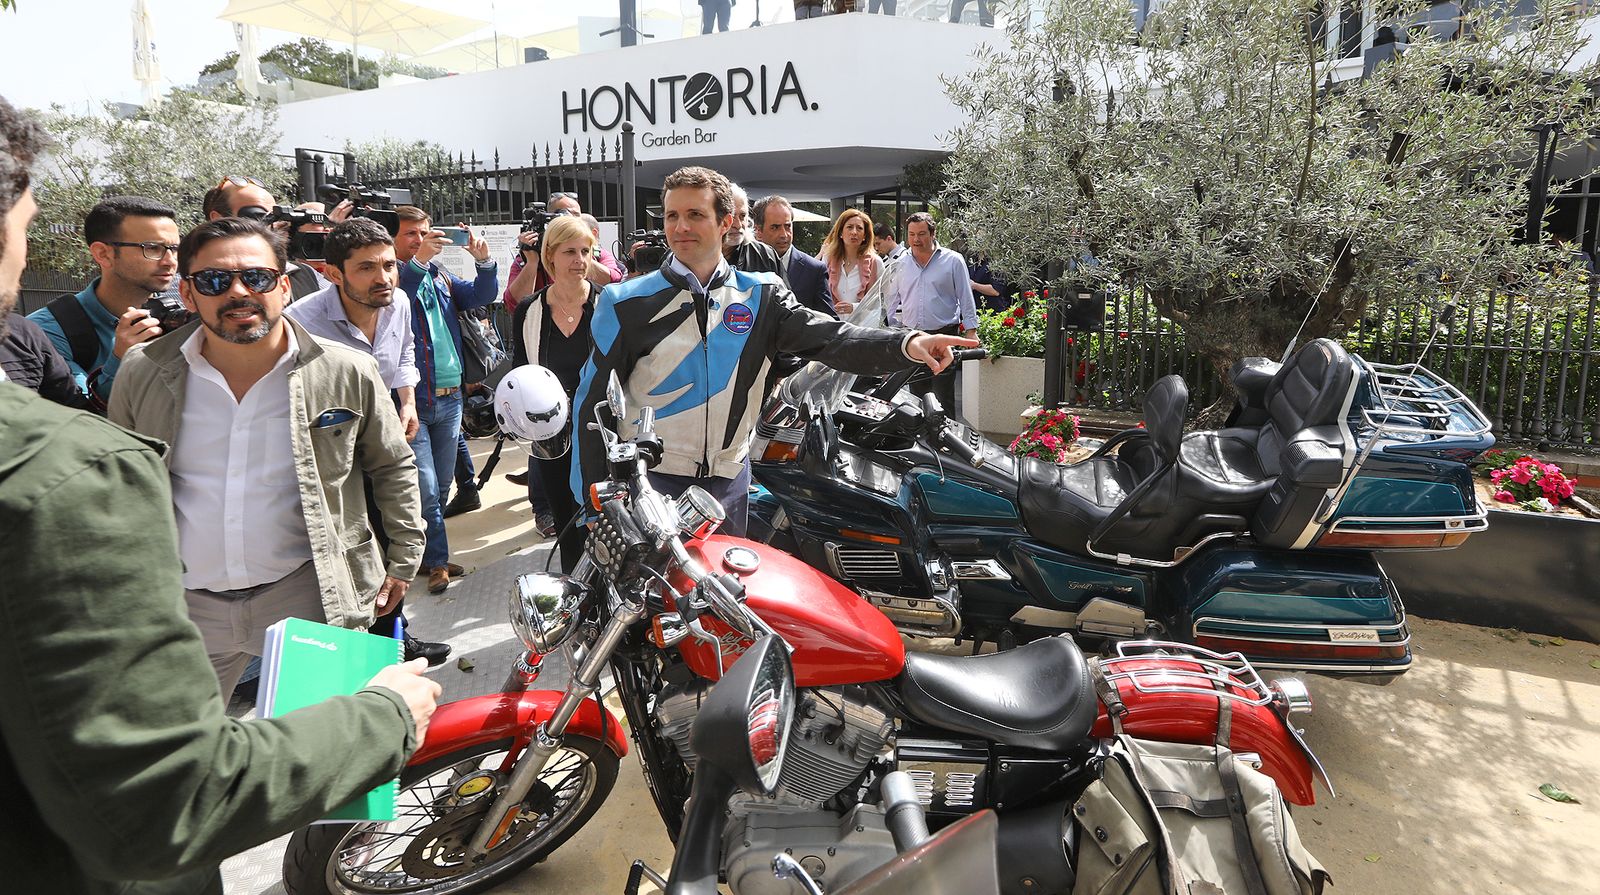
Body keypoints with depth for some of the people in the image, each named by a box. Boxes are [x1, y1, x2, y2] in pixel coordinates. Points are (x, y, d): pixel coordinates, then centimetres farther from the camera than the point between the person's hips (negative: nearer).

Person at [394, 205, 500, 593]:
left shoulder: (440, 276, 13)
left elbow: (481, 295, 4)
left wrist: (484, 262, -14)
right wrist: (418, 261, -34)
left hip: (449, 397, 6)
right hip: (411, 400, -6)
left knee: (442, 487, 14)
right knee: (426, 491, -6)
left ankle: (424, 551, 30)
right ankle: (437, 561, 8)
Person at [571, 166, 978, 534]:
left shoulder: (760, 297, 1)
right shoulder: (627, 304, -4)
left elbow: (830, 338, -13)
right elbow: (592, 401, -2)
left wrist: (908, 344, -32)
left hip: (728, 482, 3)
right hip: (649, 481, -2)